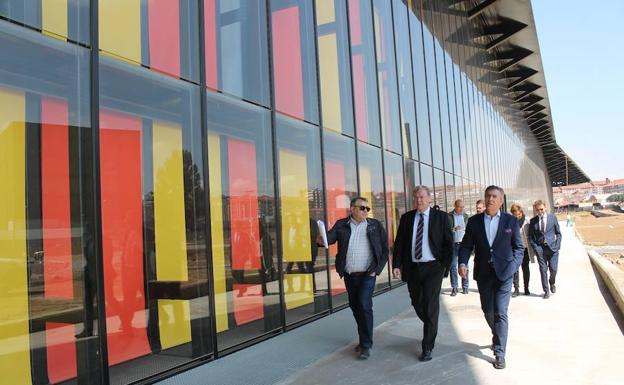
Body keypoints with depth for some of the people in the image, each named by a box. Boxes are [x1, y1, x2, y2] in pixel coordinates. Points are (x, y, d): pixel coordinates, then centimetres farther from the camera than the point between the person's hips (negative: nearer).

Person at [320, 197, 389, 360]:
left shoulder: (375, 225, 2)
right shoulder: (341, 225, 3)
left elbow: (385, 249, 3)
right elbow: (331, 236, -12)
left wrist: (377, 269, -5)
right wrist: (322, 239, -35)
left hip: (367, 274, -3)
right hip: (349, 275, 3)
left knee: (364, 305, -13)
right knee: (355, 307, 13)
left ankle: (366, 344, -1)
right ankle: (365, 339, 31)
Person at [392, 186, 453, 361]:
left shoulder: (441, 217, 0)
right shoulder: (406, 218, 6)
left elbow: (448, 242, 0)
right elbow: (399, 242, 4)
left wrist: (445, 265, -8)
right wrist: (396, 265, -5)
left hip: (433, 268, -3)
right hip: (412, 268, 3)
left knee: (430, 306, -4)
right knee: (417, 304, 13)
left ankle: (427, 347, 6)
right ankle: (431, 330, 41)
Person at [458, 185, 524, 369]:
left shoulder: (510, 221, 0)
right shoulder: (474, 221, 3)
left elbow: (519, 247, 4)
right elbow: (466, 245, 3)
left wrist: (513, 267, -9)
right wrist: (462, 263, -14)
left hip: (503, 273, -2)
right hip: (483, 274, 3)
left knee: (500, 313, -6)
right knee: (488, 311, 16)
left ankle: (499, 353, 4)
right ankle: (497, 337, 44)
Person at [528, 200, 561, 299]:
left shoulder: (552, 217, 3)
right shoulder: (533, 221, 3)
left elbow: (558, 233, 7)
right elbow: (530, 236, 7)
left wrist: (557, 246, -3)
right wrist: (535, 247, -4)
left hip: (552, 247, 0)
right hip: (540, 249, 0)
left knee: (553, 269, 0)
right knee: (543, 270, 1)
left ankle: (552, 283, 32)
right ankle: (546, 291, 11)